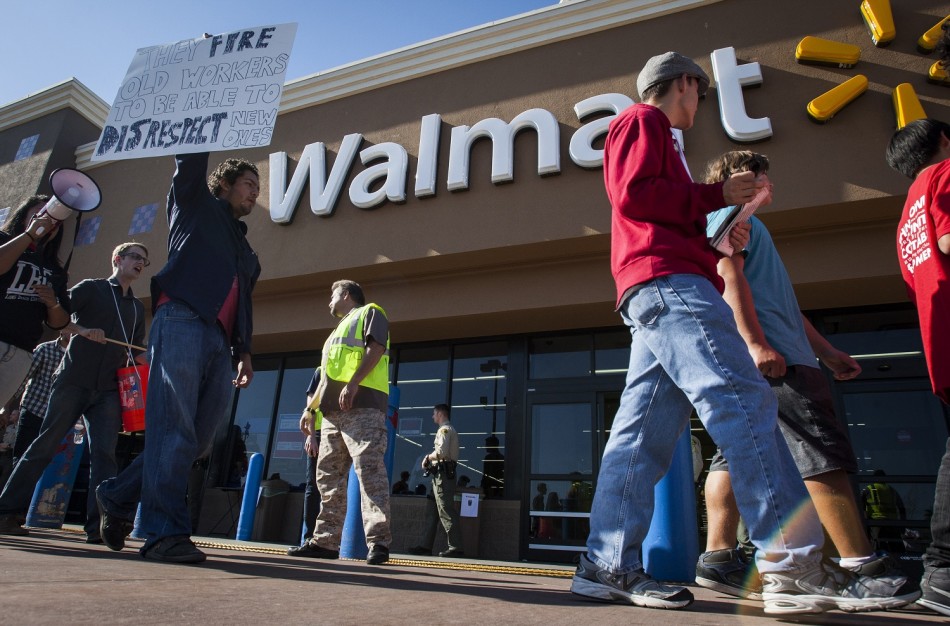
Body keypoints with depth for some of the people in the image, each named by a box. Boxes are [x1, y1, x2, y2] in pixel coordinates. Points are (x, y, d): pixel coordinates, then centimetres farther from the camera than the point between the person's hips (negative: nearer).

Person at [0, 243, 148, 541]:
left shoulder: (137, 307, 20)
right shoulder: (91, 288, 5)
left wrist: (137, 360, 4)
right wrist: (82, 330, -19)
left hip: (108, 390, 4)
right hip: (73, 381, -3)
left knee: (104, 453, -6)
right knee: (45, 446, 1)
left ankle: (98, 525, -8)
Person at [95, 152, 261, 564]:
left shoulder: (245, 251, 31)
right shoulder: (196, 205, 18)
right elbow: (191, 160, 7)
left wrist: (243, 351, 15)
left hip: (219, 341, 6)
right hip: (181, 323, -6)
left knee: (198, 439, 0)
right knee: (174, 429, -15)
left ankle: (118, 497, 18)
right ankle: (165, 533, -12)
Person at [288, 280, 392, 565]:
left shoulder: (369, 312, 9)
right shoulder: (339, 330, 34)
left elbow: (376, 348, -9)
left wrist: (353, 383, -21)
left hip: (362, 405, -9)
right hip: (333, 411, 10)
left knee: (369, 469, -16)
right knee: (329, 475, 8)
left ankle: (378, 541, -18)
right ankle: (326, 541, 13)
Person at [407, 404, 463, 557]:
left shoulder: (444, 429, -8)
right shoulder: (449, 430, 23)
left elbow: (441, 451, -22)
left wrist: (428, 457, -5)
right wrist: (430, 459, 11)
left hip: (443, 474, -11)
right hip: (441, 475, 11)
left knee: (446, 511, -11)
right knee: (431, 510, 12)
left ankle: (456, 547, -10)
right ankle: (426, 545, 17)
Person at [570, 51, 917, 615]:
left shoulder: (655, 135, 37)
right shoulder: (643, 120, 9)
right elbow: (633, 194, -9)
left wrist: (722, 234, 16)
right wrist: (718, 196, -2)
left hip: (660, 293, 10)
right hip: (666, 280, -10)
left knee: (644, 432, 0)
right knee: (746, 403, -17)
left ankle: (609, 567, 1)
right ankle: (795, 564, -18)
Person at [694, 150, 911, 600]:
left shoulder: (747, 223, 34)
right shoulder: (730, 214, 4)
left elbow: (781, 303, 32)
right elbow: (728, 273, -14)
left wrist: (827, 352, 29)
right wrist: (755, 342, -24)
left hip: (768, 355, 10)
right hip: (773, 357, -10)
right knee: (823, 450, -8)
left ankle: (720, 558, 1)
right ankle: (861, 565, -3)